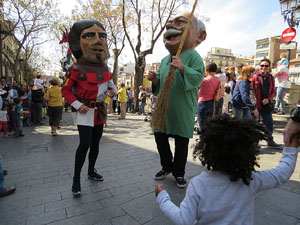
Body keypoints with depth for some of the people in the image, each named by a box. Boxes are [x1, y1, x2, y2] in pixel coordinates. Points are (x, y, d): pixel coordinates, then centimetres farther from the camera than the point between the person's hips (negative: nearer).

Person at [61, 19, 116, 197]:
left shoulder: (105, 68, 5)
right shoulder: (77, 69, -12)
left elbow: (111, 84, 20)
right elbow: (66, 90, -4)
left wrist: (111, 90, -2)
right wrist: (78, 105, -13)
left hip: (100, 111, 6)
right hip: (85, 112, -6)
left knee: (95, 143, 14)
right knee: (85, 144, -12)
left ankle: (91, 171, 31)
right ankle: (76, 179, 4)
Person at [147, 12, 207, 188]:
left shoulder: (192, 56, -6)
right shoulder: (165, 60, 14)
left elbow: (199, 77, -19)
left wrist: (183, 68, -30)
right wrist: (154, 79, 0)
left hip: (183, 110, -6)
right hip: (164, 108, 7)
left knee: (181, 143, 6)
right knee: (160, 137, 12)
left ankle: (179, 173, 27)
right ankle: (167, 167, 35)